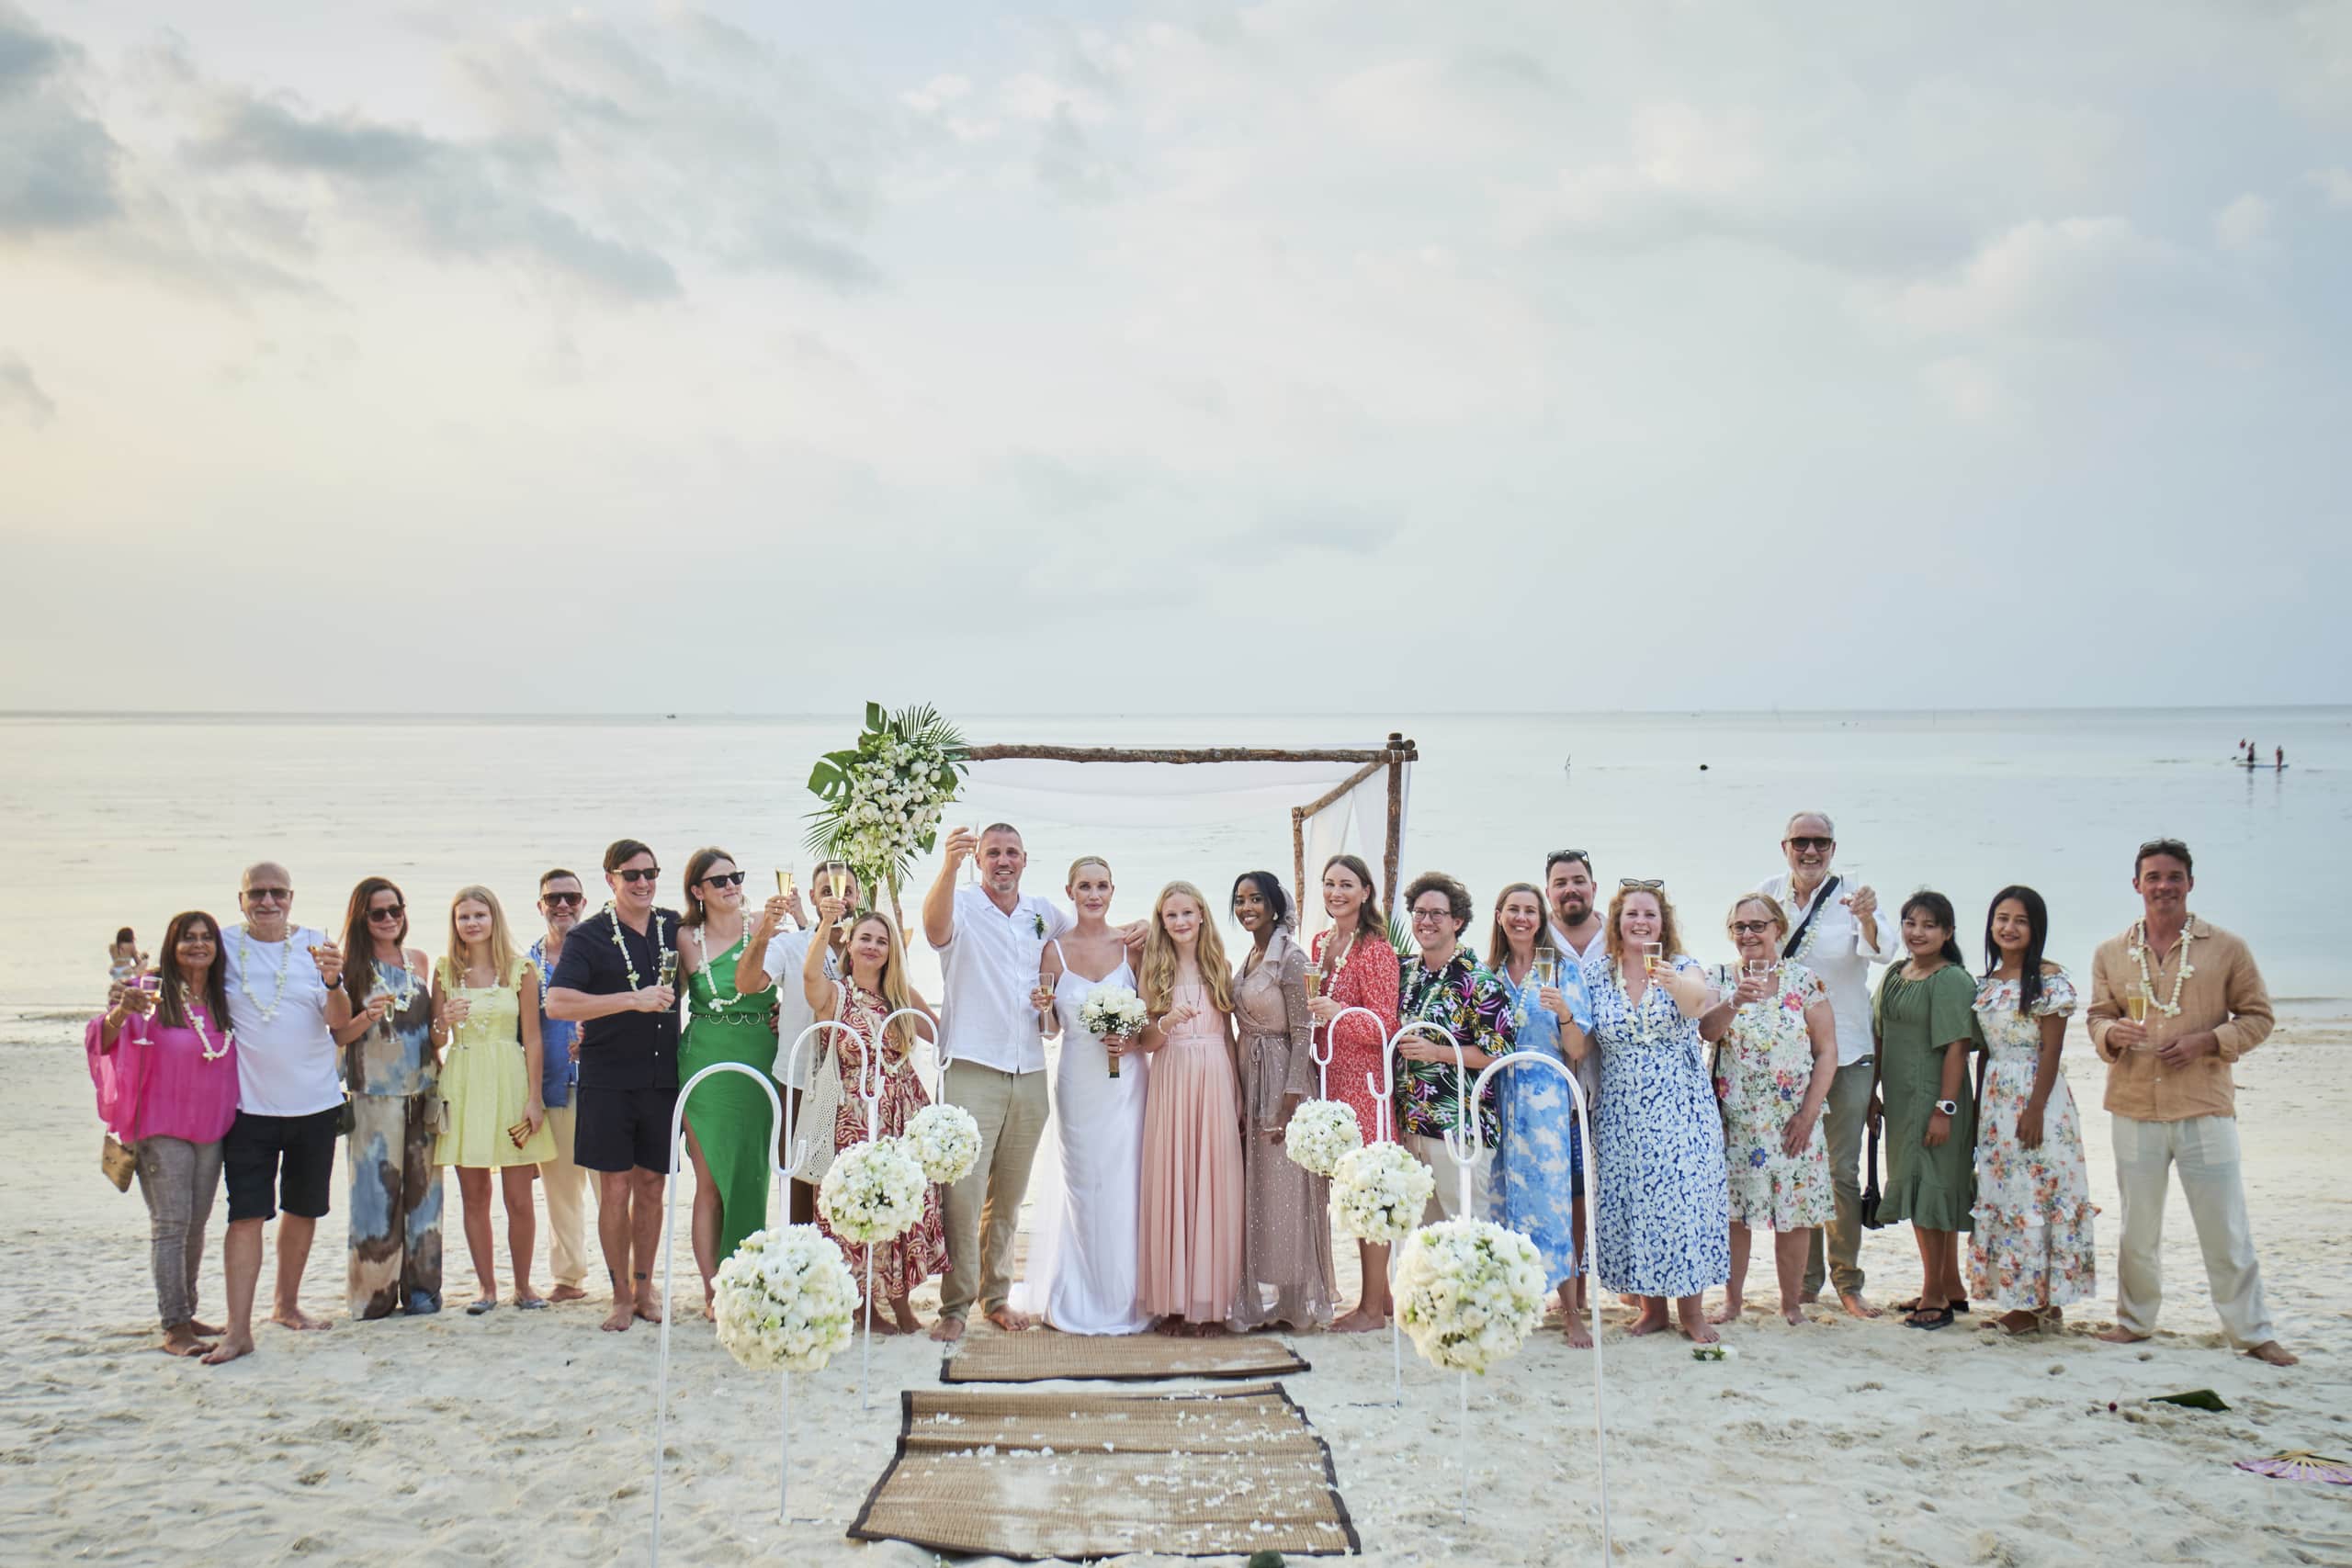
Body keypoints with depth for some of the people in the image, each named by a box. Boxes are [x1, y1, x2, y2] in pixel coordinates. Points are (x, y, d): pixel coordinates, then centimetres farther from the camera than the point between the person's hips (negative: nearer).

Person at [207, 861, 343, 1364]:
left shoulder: (315, 945, 0)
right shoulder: (224, 945, -1)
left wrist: (332, 981, -27)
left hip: (315, 1102, 2)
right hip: (248, 1104, -2)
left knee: (303, 1209, 14)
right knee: (246, 1214, -8)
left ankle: (286, 1304, 31)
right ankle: (238, 1330, -9)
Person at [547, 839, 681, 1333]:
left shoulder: (674, 927, 8)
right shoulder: (589, 936, -4)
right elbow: (557, 1004, -17)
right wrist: (633, 1000, -21)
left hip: (663, 1078, 3)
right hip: (608, 1080, -3)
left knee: (651, 1185, 10)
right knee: (615, 1188, -1)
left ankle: (645, 1287, 22)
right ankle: (621, 1295, 10)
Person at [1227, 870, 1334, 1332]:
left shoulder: (1290, 957, -13)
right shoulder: (1247, 958, 12)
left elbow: (1302, 1032, -15)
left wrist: (1290, 1101, -18)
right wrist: (1240, 1095, 13)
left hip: (1282, 1076, -8)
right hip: (1249, 1076, 8)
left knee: (1284, 1184, -3)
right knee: (1255, 1184, 10)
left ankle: (1293, 1297, 5)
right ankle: (1261, 1294, 17)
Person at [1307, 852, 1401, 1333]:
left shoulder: (1375, 950, -10)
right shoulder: (1322, 944, 13)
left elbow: (1385, 1026, -13)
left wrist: (1340, 1014, -26)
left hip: (1364, 1079, -8)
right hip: (1332, 1077, 8)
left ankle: (1373, 1307, 0)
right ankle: (1378, 1293, 19)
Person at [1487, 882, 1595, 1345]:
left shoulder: (1563, 969, 1)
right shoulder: (1488, 974, 10)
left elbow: (1579, 1051, -5)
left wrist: (1565, 1013, -22)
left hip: (1551, 1103, -3)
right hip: (1503, 1104, 3)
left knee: (1556, 1198, -7)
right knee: (1508, 1197, 2)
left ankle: (1572, 1310, -3)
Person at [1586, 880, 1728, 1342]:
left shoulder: (1683, 967, -2)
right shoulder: (1596, 973, 3)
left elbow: (1696, 1002, -26)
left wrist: (1672, 982, -44)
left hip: (1680, 1108, -2)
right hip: (1621, 1112, 2)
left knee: (1685, 1195, -4)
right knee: (1629, 1201, 2)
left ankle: (1691, 1308, 8)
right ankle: (1651, 1305, 16)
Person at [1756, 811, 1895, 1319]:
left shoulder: (1849, 898, -4)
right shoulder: (1767, 895, 4)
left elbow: (1881, 951, -20)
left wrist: (1867, 920, -41)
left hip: (1844, 1051, -2)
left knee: (1843, 1171, -1)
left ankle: (1847, 1281, 7)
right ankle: (1804, 1280, 16)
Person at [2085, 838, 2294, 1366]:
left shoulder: (2225, 948, 2)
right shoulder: (2111, 953, 9)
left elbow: (2257, 1016, 5)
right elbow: (2098, 1016, 13)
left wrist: (2207, 1041, -11)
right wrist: (2112, 1034, -11)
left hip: (2205, 1105, -2)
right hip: (2135, 1106, 2)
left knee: (2226, 1228, 0)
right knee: (2137, 1226, 11)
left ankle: (2252, 1332, 10)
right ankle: (2134, 1320, 25)